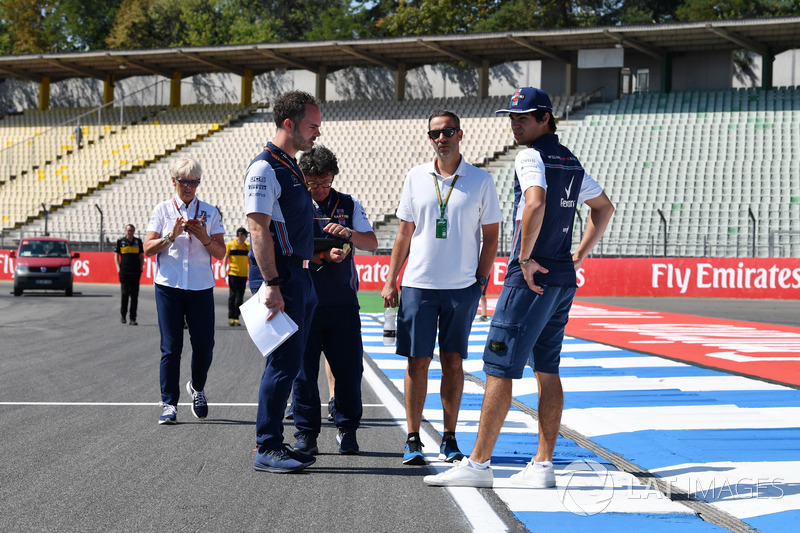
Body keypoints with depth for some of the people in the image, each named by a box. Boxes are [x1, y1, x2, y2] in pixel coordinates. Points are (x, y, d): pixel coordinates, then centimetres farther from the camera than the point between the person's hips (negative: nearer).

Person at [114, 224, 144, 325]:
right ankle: (123, 315, 14)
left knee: (134, 295, -1)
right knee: (125, 294, -3)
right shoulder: (120, 241, 7)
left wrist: (141, 268, 5)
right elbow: (116, 256, 11)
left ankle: (133, 319, 0)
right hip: (124, 271, -1)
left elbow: (141, 256, 17)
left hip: (136, 272, 1)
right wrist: (118, 268, 0)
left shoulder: (138, 241, 11)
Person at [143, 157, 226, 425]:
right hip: (169, 286, -1)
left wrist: (204, 238, -12)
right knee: (171, 347, -3)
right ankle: (169, 404, 2)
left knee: (204, 345, 0)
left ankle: (197, 387, 28)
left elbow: (221, 253, 6)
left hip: (201, 287, 1)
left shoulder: (209, 212, 8)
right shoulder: (163, 210, 5)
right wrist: (170, 236, -15)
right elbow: (148, 249, 1)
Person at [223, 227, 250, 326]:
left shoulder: (247, 246, 9)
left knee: (240, 297, 3)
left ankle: (236, 317, 8)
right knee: (232, 295, -4)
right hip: (233, 273, -3)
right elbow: (225, 258, 3)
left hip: (243, 274, 3)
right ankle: (231, 317, 2)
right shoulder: (230, 245, 1)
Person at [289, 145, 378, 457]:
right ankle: (306, 434, 9)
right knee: (303, 369, -1)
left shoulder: (349, 206, 11)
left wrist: (348, 233, -15)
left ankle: (347, 430, 17)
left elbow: (372, 244, 5)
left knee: (348, 367, 1)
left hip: (342, 302, 1)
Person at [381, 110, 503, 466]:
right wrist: (390, 282, 6)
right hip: (418, 285, 1)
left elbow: (490, 236, 5)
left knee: (453, 361, 3)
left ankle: (449, 440, 12)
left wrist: (481, 281, -3)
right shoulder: (416, 177, 6)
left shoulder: (480, 181, 2)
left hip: (462, 287, -1)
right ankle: (413, 441, 6)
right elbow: (404, 233, 10)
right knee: (417, 361, 0)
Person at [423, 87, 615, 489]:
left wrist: (525, 259, -20)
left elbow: (536, 203, -29)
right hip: (562, 279, 9)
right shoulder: (570, 162, 16)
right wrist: (578, 256, 22)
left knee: (498, 368, -5)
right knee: (547, 370, 10)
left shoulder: (530, 156, -11)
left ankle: (479, 464, -3)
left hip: (531, 277, -9)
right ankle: (543, 465, 10)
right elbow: (604, 208, 27)